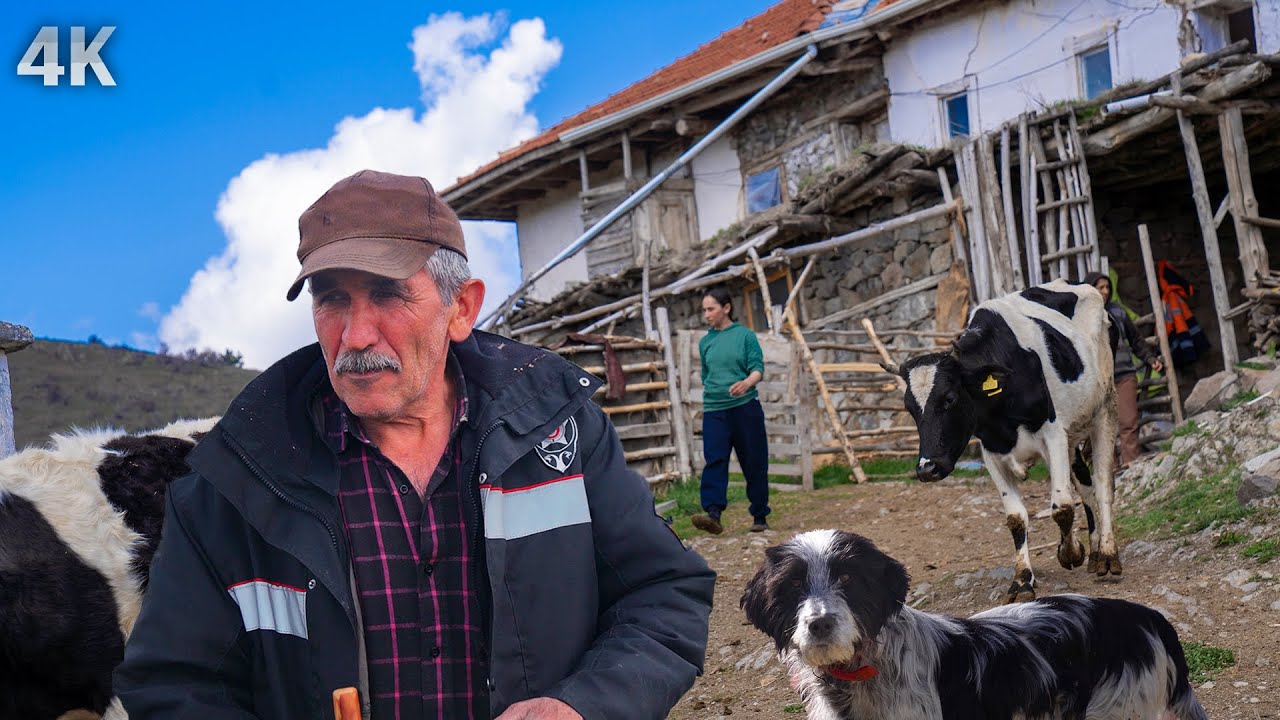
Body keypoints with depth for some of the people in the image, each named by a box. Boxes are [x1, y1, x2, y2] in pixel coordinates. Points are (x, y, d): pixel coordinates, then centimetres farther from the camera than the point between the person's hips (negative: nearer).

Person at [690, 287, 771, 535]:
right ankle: (713, 514, -27)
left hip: (746, 407, -2)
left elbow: (758, 368, -9)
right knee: (714, 461, -15)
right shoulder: (705, 342, 13)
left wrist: (746, 383, -28)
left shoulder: (745, 336, 1)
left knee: (754, 464, 3)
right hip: (714, 410, 3)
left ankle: (759, 517, 16)